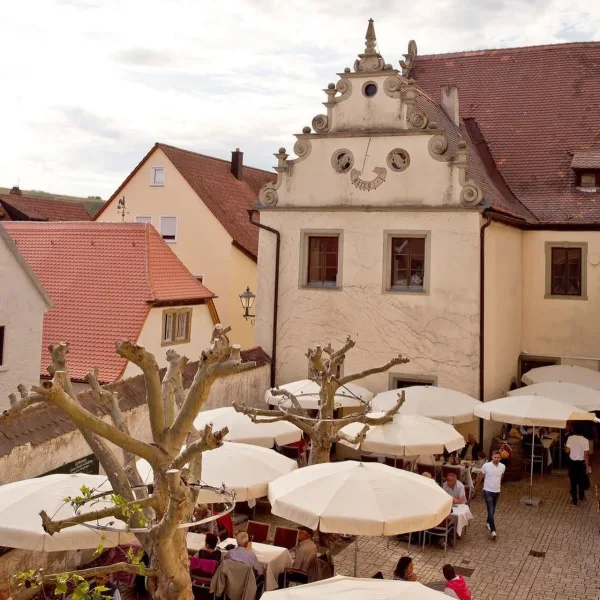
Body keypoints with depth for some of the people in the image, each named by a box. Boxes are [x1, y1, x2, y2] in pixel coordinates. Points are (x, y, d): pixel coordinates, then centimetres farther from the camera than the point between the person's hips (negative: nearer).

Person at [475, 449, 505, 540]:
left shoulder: (503, 467, -5)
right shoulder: (486, 466, -15)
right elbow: (480, 477, 1)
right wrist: (477, 486, 13)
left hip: (497, 491, 4)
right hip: (488, 491, -4)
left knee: (493, 510, 19)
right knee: (490, 511, -12)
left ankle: (488, 522, 44)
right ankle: (493, 530, -13)